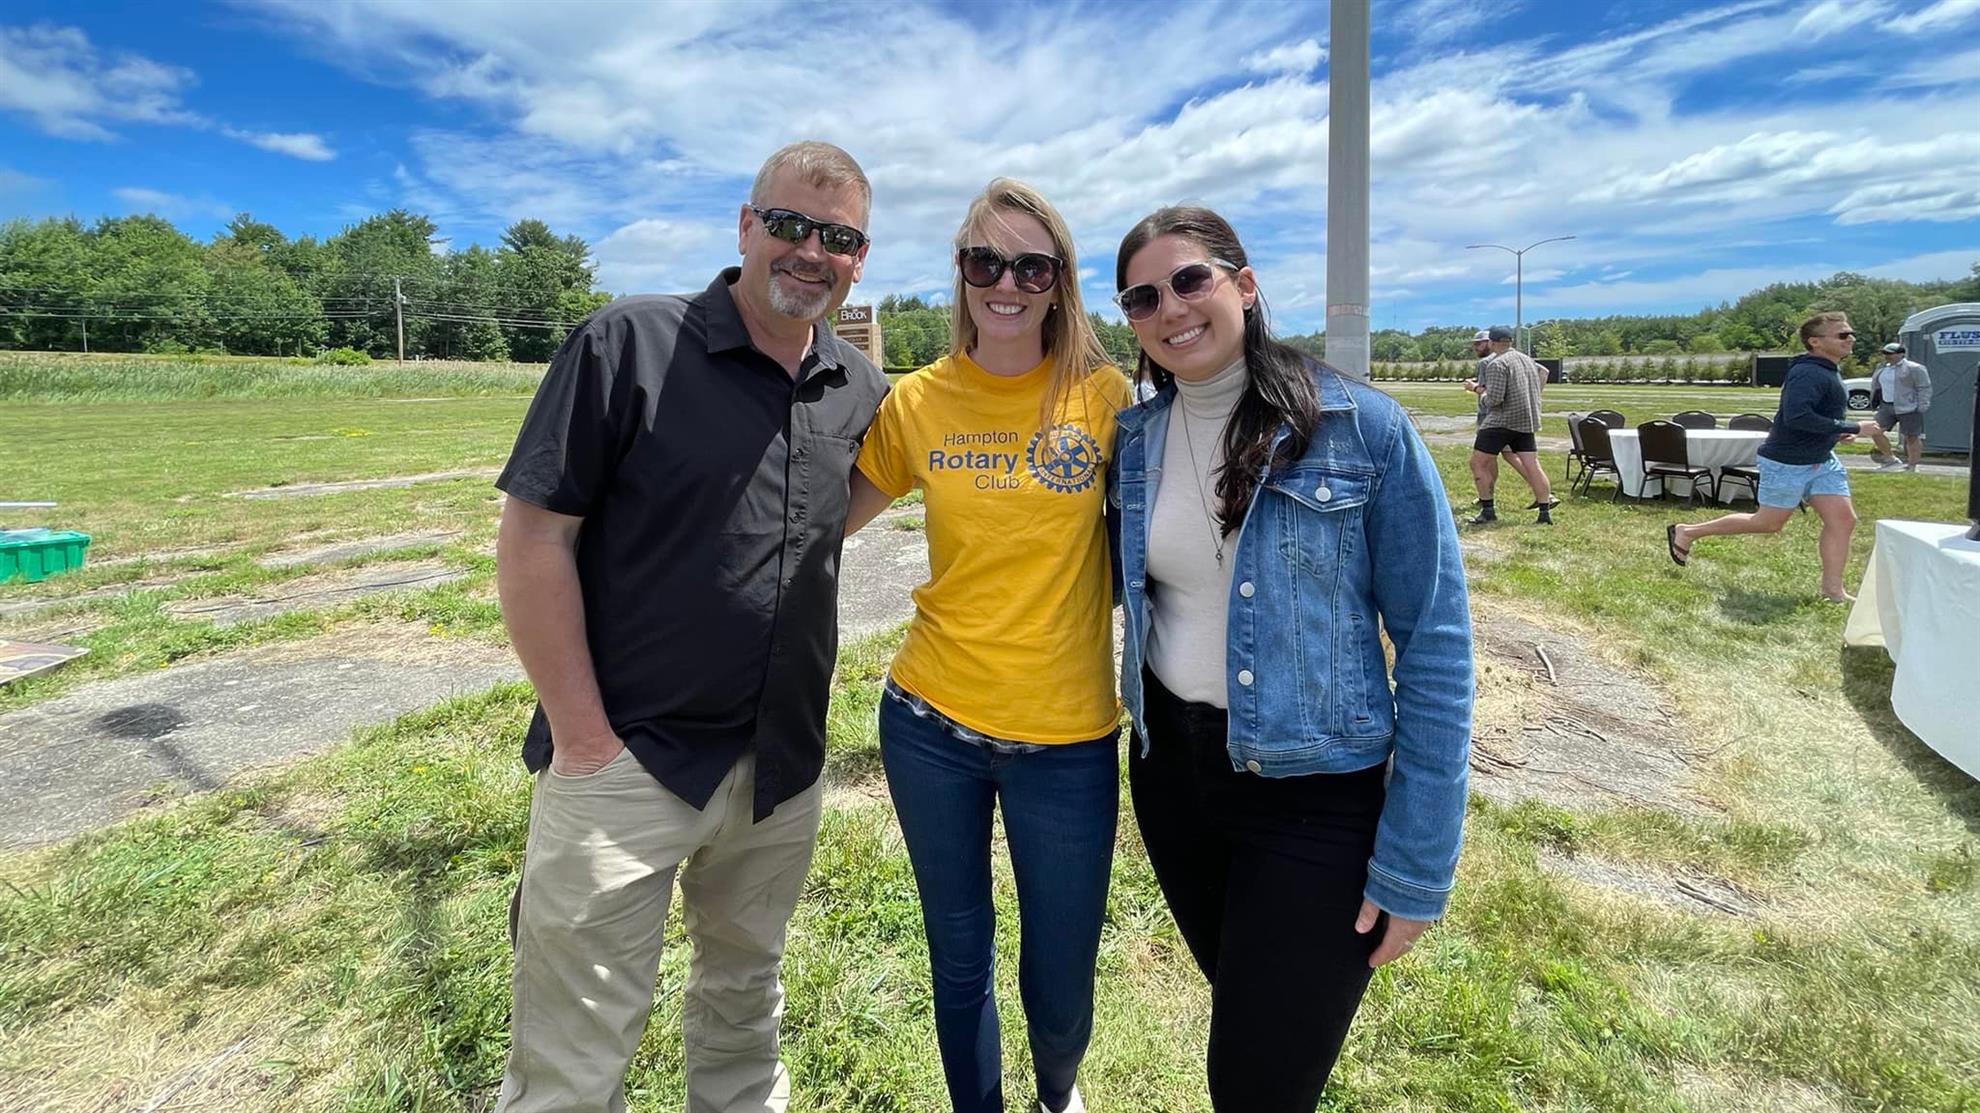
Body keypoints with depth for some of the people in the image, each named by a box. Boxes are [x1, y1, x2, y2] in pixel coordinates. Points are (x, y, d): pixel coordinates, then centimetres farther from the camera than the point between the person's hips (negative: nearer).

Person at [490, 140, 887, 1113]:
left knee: (745, 1000, 25)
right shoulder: (628, 344, -10)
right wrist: (584, 741, -14)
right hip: (627, 762, -4)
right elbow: (534, 537, -12)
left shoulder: (860, 393, 4)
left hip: (783, 770, 5)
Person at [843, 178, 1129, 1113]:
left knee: (1059, 985, 15)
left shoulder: (1105, 396, -6)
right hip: (930, 725, 1)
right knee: (958, 958, 19)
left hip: (1067, 738, -1)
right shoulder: (918, 402, -1)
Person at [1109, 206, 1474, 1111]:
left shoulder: (1363, 429, -14)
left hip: (1318, 796, -4)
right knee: (1242, 1009, 24)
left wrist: (1415, 866, -11)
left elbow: (1435, 647, -11)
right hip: (1170, 767, 5)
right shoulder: (1136, 439, 0)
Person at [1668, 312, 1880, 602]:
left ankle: (1832, 588, 8)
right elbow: (1797, 416, -34)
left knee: (1843, 518, 1)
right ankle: (1686, 532, 15)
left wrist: (1837, 431, 7)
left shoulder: (1829, 372, 11)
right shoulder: (1809, 374, -21)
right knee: (1769, 523, 3)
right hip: (1787, 463, -9)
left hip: (1822, 461, 9)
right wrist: (1853, 428, -27)